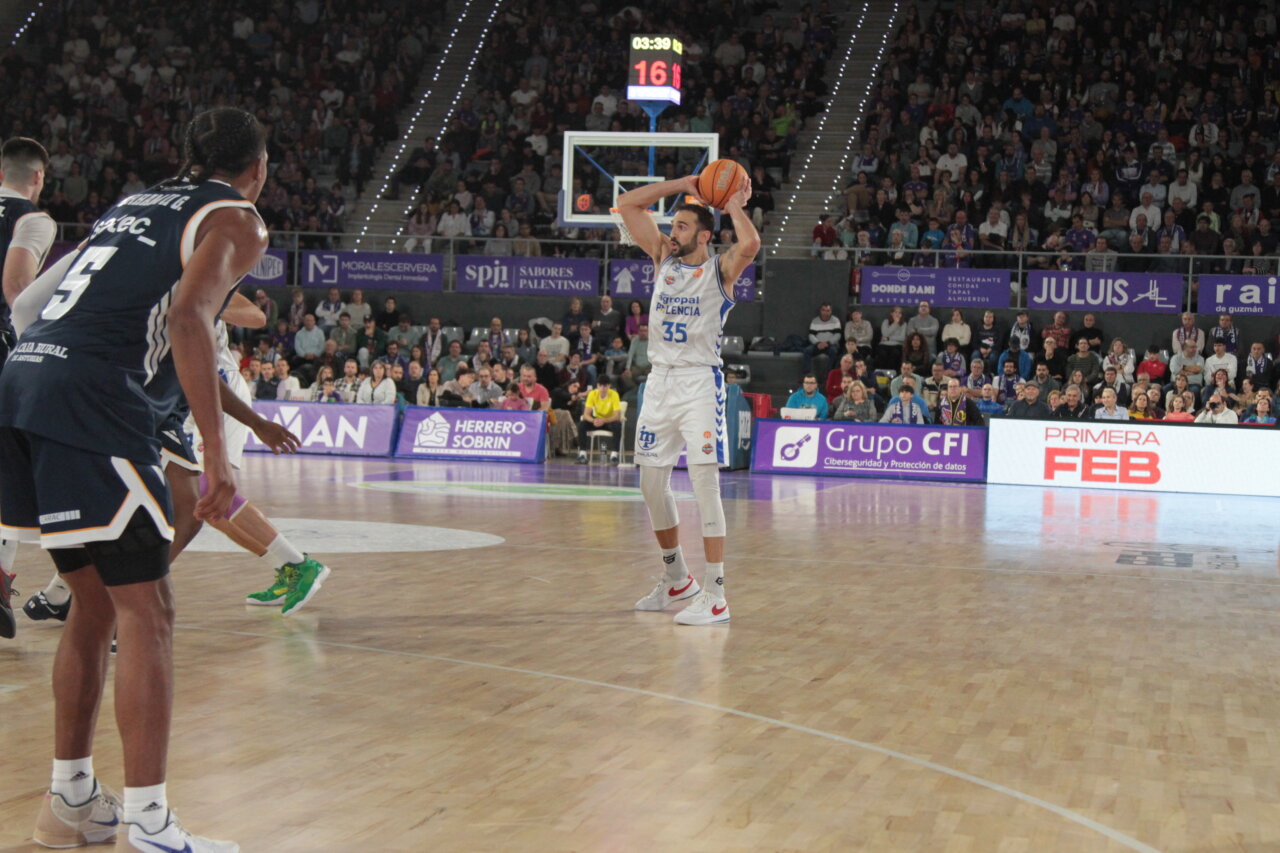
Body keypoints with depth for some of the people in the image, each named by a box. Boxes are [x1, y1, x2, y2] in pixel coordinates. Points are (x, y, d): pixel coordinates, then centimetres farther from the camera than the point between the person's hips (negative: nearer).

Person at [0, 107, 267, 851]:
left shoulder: (134, 204, 27)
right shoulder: (236, 219, 4)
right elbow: (187, 316, -14)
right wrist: (217, 453, -18)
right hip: (92, 406, -8)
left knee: (97, 605, 19)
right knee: (146, 612, -4)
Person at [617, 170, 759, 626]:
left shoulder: (720, 268, -4)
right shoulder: (663, 256, 12)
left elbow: (750, 244, -27)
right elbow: (627, 204, 10)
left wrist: (735, 208, -9)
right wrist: (684, 185, 7)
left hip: (700, 383, -6)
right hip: (660, 380, 6)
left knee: (705, 484, -11)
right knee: (652, 484, 10)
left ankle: (715, 596, -11)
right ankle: (677, 580, 28)